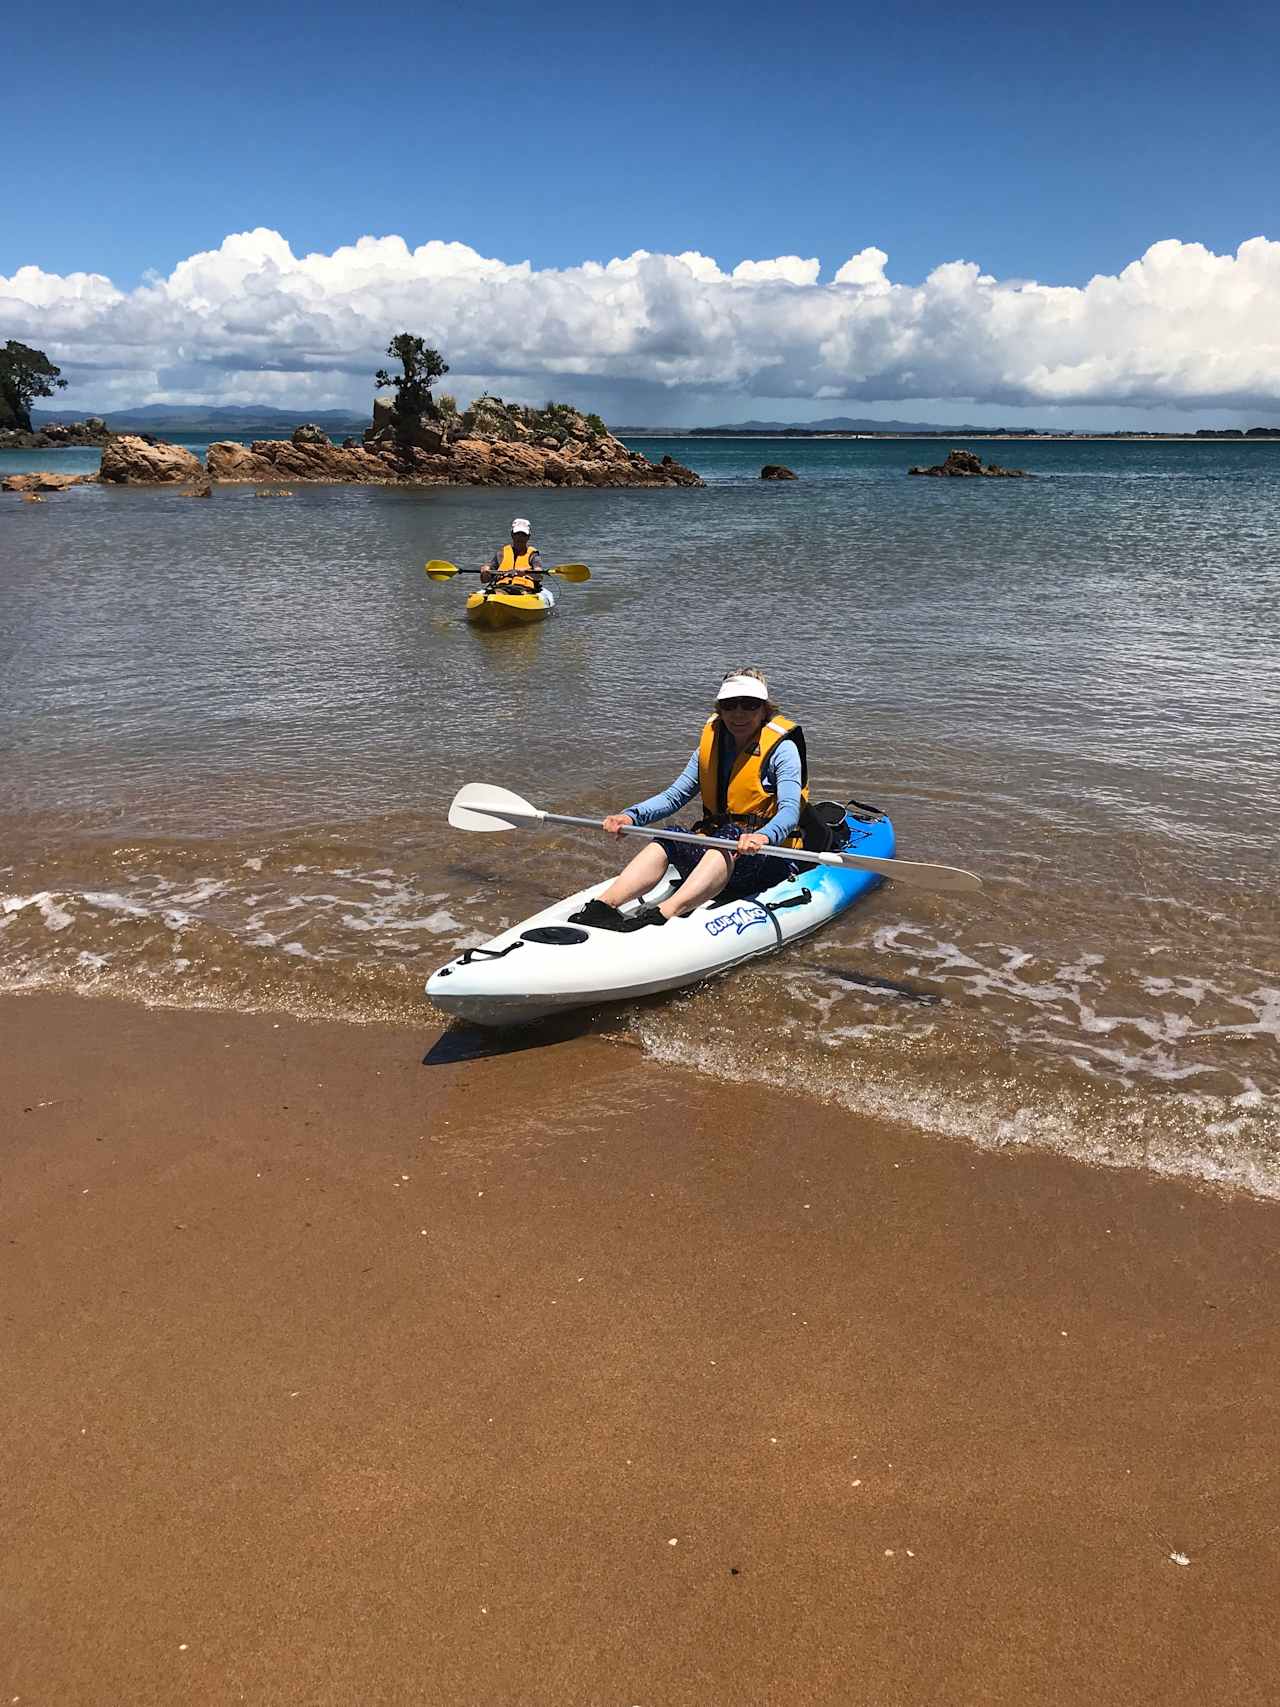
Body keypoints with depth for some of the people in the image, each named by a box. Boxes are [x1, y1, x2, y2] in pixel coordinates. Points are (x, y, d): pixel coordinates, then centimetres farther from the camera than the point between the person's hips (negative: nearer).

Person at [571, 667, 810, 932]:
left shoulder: (781, 748, -9)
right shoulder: (711, 743, 8)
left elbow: (790, 810, -22)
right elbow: (674, 796, 7)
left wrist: (763, 836, -45)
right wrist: (631, 816, -11)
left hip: (770, 855, -6)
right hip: (714, 847, 6)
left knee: (728, 843, -37)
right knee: (664, 842, -20)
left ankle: (664, 913, -57)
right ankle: (603, 905, -39)